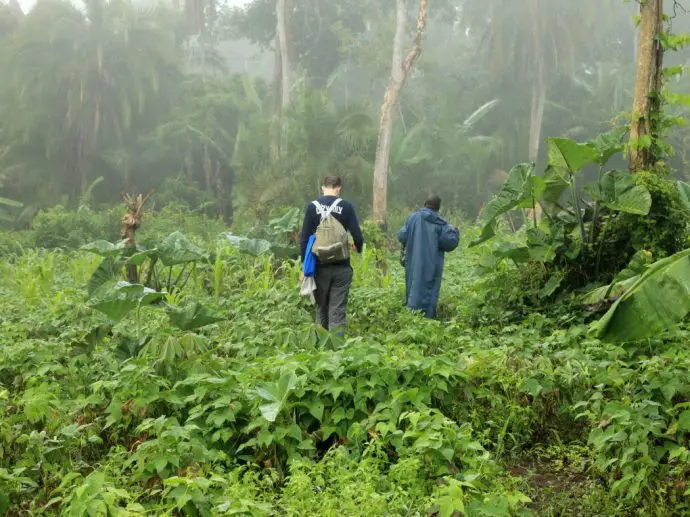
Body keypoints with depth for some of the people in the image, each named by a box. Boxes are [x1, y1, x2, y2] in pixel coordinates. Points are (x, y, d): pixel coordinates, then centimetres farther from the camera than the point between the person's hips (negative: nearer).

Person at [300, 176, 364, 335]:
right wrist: (358, 248, 17)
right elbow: (357, 236, -6)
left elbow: (304, 238, -3)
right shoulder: (346, 207, -3)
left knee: (321, 308, 16)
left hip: (320, 266, 1)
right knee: (338, 310, 1)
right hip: (341, 267, -1)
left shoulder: (312, 206, -1)